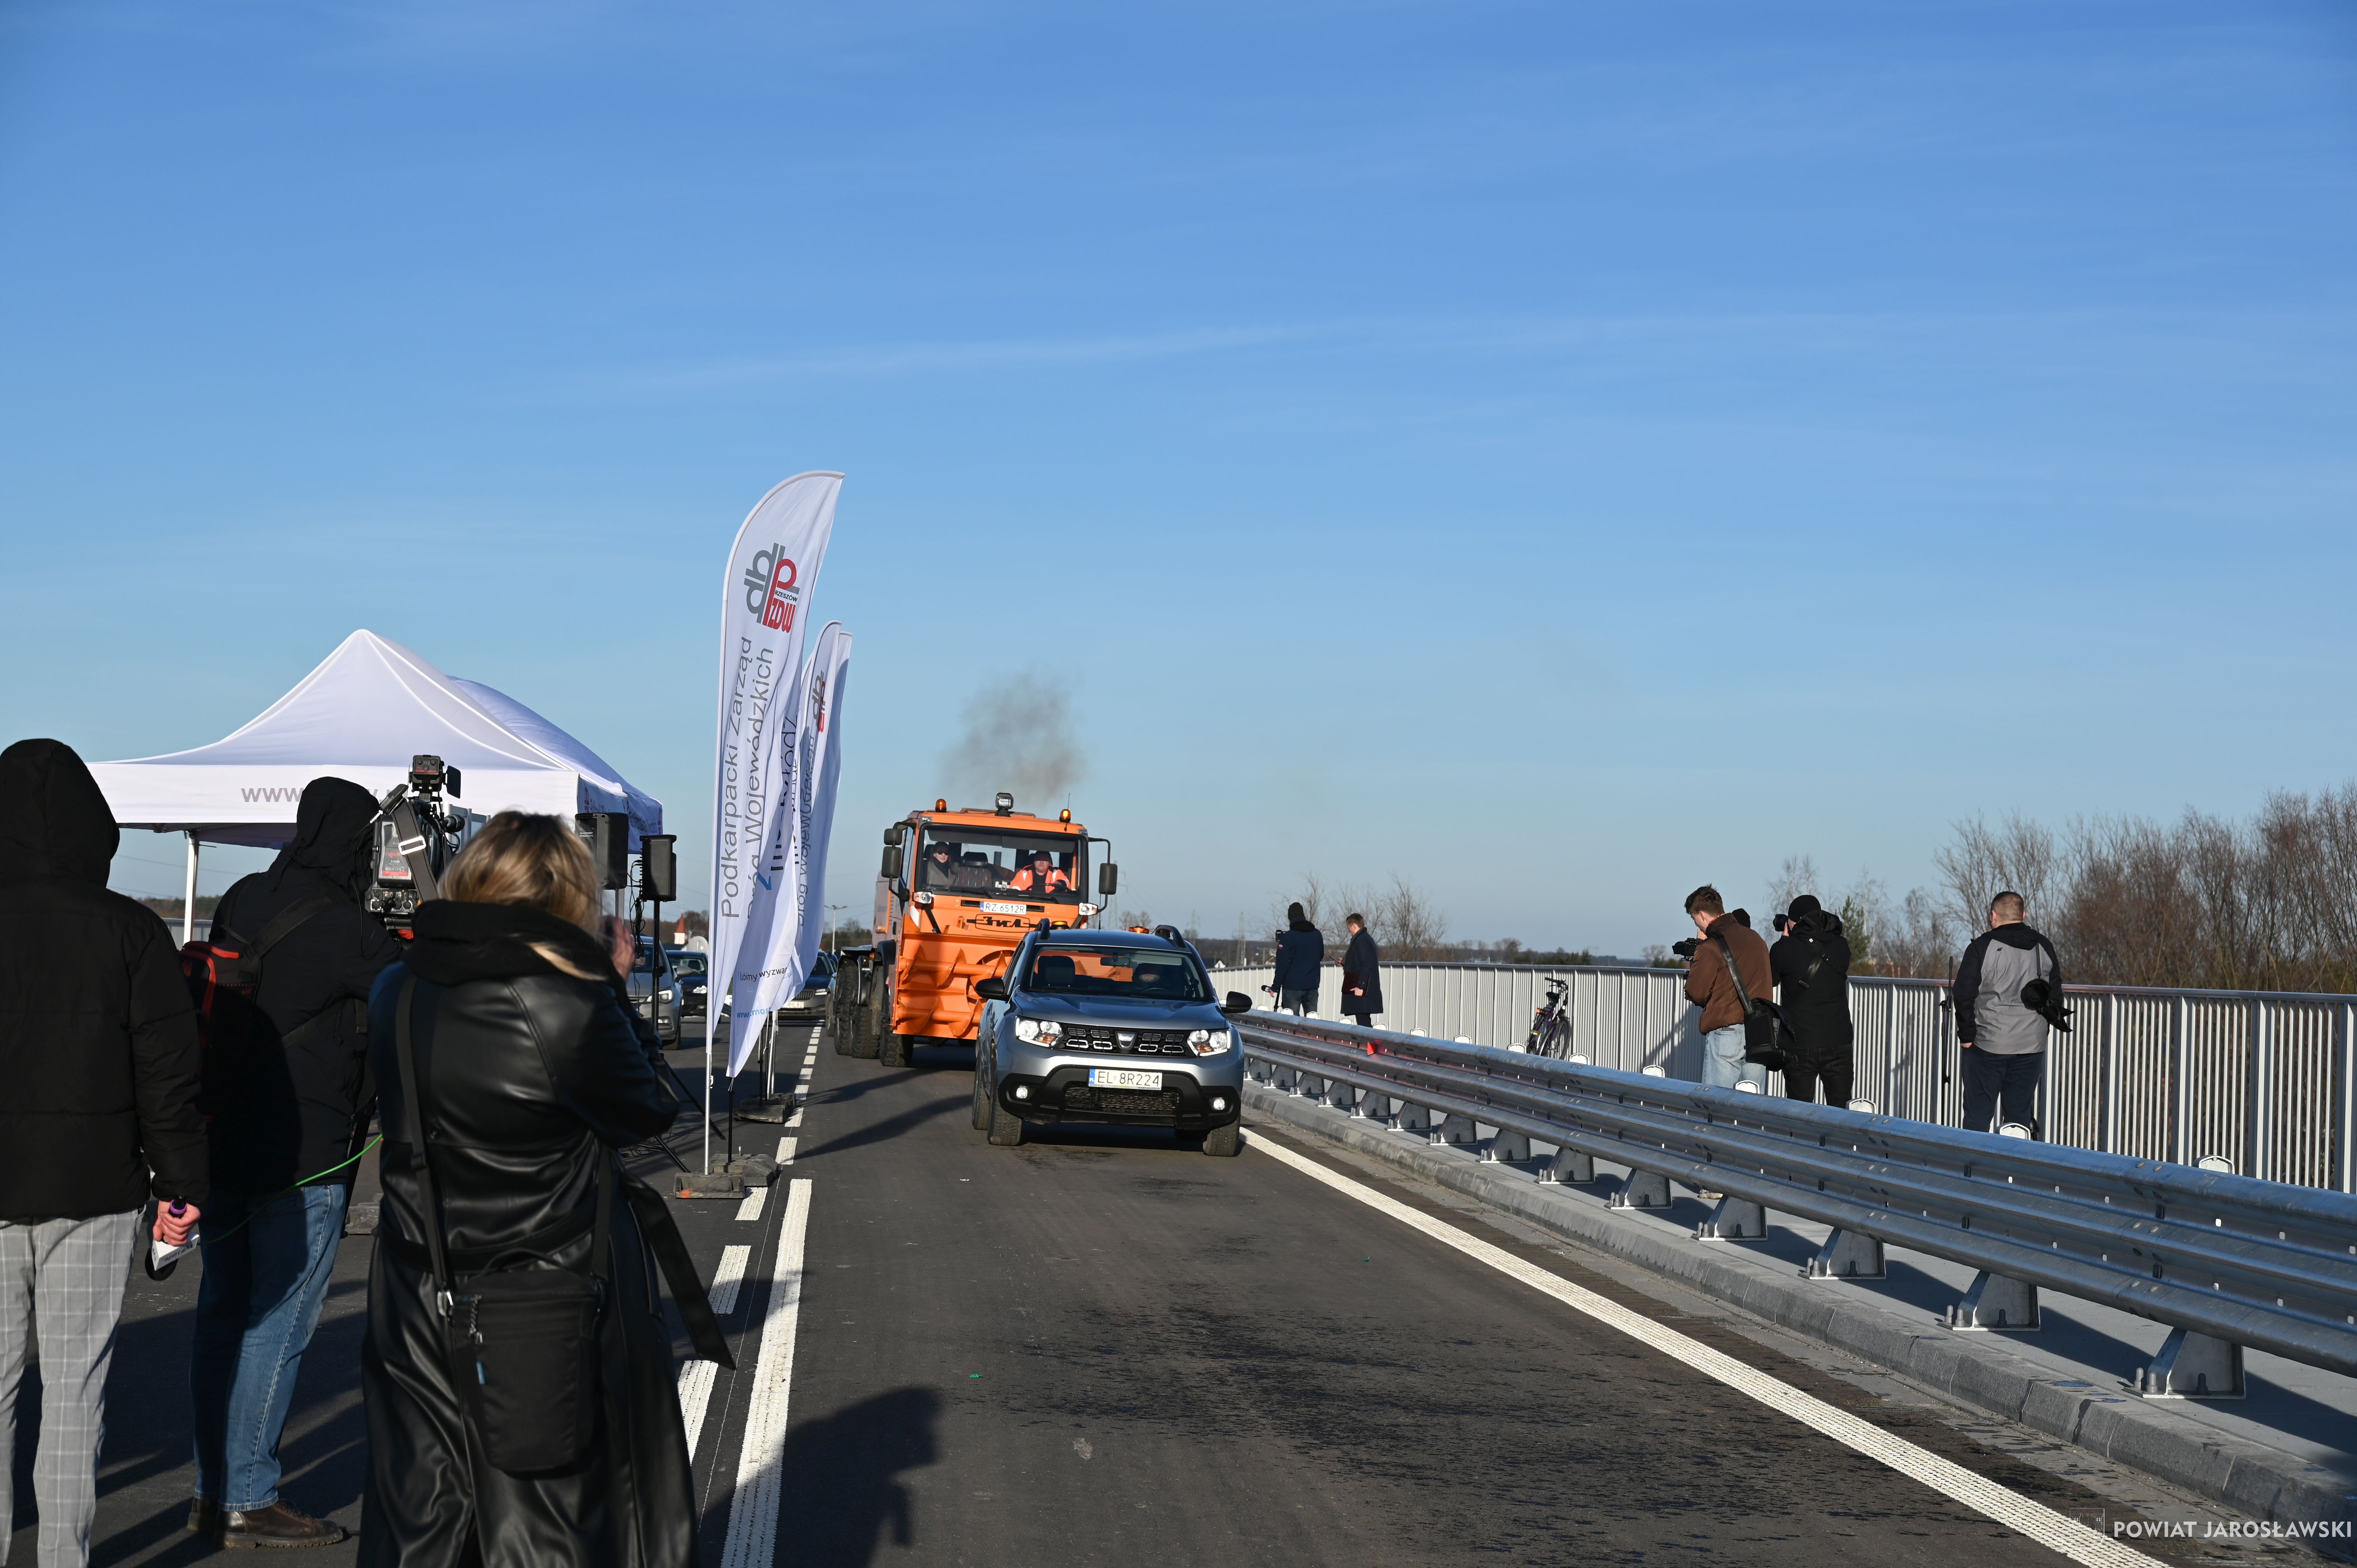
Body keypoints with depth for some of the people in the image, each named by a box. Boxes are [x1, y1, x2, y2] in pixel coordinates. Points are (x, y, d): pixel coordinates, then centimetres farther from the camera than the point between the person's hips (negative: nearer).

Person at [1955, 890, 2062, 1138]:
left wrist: (1967, 1036, -1)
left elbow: (1965, 996, -9)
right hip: (2031, 1047, 4)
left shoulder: (1982, 947, -8)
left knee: (1978, 1113, 2)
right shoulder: (2045, 948, 7)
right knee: (2020, 1114, 9)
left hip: (1988, 1044, -4)